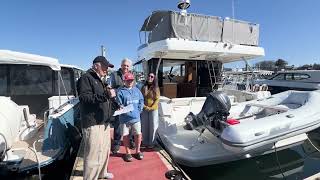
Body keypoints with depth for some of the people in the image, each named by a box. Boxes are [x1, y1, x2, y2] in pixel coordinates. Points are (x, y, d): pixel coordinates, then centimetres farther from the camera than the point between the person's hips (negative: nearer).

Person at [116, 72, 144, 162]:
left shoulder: (137, 90, 9)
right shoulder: (120, 91, -5)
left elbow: (141, 101, 12)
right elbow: (119, 105, -10)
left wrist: (139, 110, 1)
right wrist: (126, 111, -18)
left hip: (136, 117, 3)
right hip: (125, 118, -3)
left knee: (138, 134, 5)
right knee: (126, 135, 8)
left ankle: (137, 151, 27)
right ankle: (128, 153, 29)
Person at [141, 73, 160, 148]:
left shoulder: (156, 88, -1)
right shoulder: (143, 87, 5)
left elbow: (157, 99, -5)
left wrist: (151, 107, -13)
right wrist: (144, 106, -10)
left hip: (153, 110, -1)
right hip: (144, 110, 2)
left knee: (153, 126, 4)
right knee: (144, 126, 9)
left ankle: (151, 142, 18)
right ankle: (145, 142, 25)